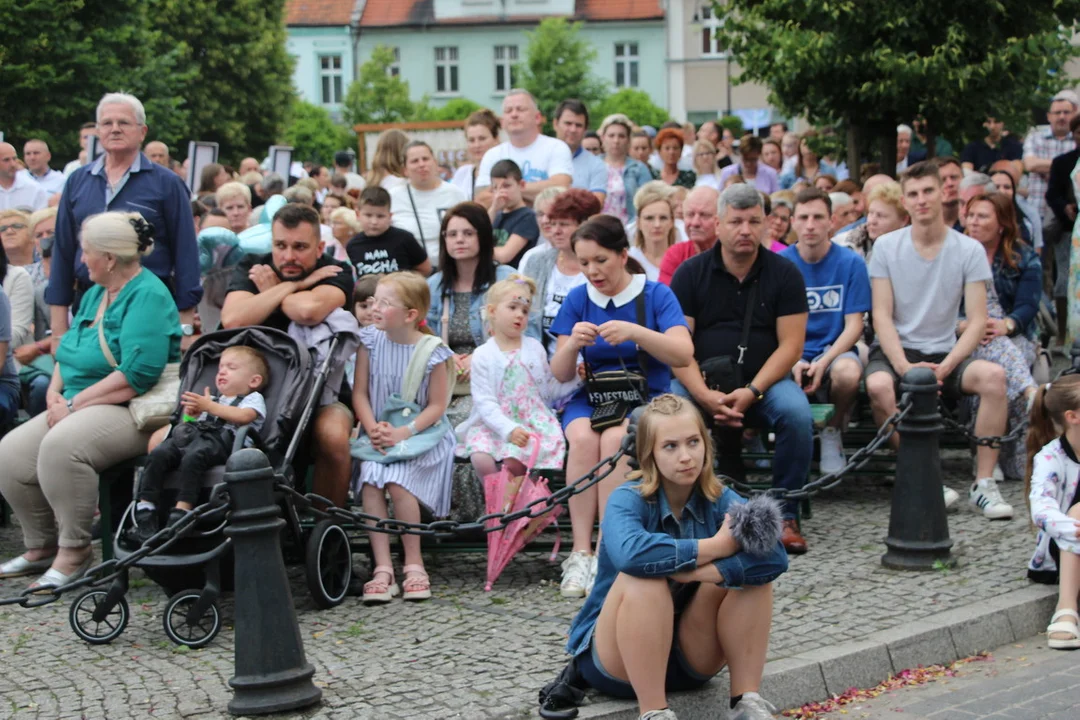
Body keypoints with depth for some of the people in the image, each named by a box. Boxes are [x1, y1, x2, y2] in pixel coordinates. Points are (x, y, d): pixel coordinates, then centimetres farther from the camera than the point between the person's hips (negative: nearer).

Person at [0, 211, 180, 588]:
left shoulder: (148, 296, -13)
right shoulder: (96, 293, 18)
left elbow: (138, 374, -23)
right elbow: (68, 352, 22)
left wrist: (75, 404, -19)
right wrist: (55, 393, 1)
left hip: (132, 414, -9)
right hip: (77, 407, 9)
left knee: (60, 445, -34)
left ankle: (75, 551, -20)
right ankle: (42, 546, 7)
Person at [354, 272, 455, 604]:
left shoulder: (431, 352, -7)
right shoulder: (370, 341, 2)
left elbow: (437, 405, -5)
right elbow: (360, 393, 4)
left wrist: (403, 433, -17)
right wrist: (372, 428, -12)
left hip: (420, 434, -3)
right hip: (377, 433, 3)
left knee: (398, 480, -28)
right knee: (370, 480, -26)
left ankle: (414, 563, -11)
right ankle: (383, 568, -25)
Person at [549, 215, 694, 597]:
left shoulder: (655, 294, -2)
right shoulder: (577, 300, 6)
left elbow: (683, 354, -15)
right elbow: (560, 374, 4)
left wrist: (634, 331, -28)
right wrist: (572, 344, -18)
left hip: (647, 398, -2)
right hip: (591, 398, 2)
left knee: (614, 439, -35)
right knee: (583, 438, -32)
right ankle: (581, 554, -32)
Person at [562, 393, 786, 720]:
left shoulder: (720, 501, -7)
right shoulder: (628, 501, -17)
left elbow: (774, 556, -27)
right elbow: (629, 553, -42)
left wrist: (688, 570, -35)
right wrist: (716, 546, -32)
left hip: (692, 656, 3)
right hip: (617, 662, -3)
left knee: (752, 572, -18)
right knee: (642, 577, -33)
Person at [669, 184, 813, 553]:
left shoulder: (784, 273, 4)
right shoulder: (691, 273, 4)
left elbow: (790, 345, -2)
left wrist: (750, 392, -16)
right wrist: (704, 395, -19)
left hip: (764, 383, 0)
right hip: (700, 383, 0)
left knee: (797, 415, -31)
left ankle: (784, 516, -13)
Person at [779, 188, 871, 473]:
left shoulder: (851, 263, -2)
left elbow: (854, 325, -4)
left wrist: (824, 362, -20)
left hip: (835, 350, -1)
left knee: (848, 373, -37)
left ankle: (833, 432, -4)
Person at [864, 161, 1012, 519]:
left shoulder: (969, 250, 0)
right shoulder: (886, 246, 0)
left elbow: (977, 321, -5)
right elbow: (882, 316, -4)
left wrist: (943, 368, -20)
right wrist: (905, 367, -20)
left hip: (945, 353, 1)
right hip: (896, 351, -1)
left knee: (994, 375, -30)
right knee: (878, 385, -35)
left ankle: (983, 483, -23)